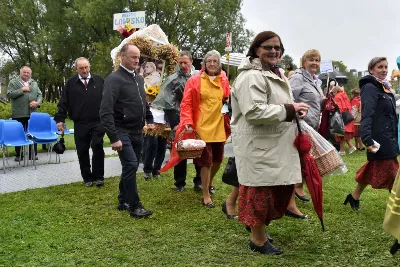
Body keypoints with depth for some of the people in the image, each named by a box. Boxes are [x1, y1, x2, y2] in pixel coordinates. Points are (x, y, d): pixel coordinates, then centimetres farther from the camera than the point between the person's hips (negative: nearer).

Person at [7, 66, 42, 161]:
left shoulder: (34, 83, 15)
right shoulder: (13, 82, 4)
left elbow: (39, 94, 13)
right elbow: (9, 94, -5)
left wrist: (37, 102, -7)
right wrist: (21, 90, -12)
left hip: (32, 113, 3)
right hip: (18, 114, -3)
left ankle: (33, 154, 12)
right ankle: (18, 155, 10)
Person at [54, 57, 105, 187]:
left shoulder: (99, 80, 3)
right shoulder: (71, 83, 3)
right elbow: (63, 103, 3)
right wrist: (60, 119, -3)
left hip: (98, 122, -1)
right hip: (80, 124, 1)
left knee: (97, 148, -7)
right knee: (82, 152, 7)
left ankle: (98, 176, 7)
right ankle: (87, 178, 20)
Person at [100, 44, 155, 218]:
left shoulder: (139, 79, 11)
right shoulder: (114, 79, -13)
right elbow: (105, 112, -20)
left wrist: (149, 120, 15)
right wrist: (114, 138, -24)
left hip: (137, 132, 7)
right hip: (123, 132, -7)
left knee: (131, 167, 13)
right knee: (131, 166, -12)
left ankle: (123, 201, 27)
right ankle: (134, 206, 0)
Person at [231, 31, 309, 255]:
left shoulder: (278, 74, 17)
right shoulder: (252, 76, -17)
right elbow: (254, 112, -27)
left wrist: (295, 110, 12)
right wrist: (289, 110, -21)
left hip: (278, 144, 10)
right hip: (258, 144, -10)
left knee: (279, 188, 16)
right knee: (261, 190, 0)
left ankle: (258, 223, 36)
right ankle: (259, 239, 17)